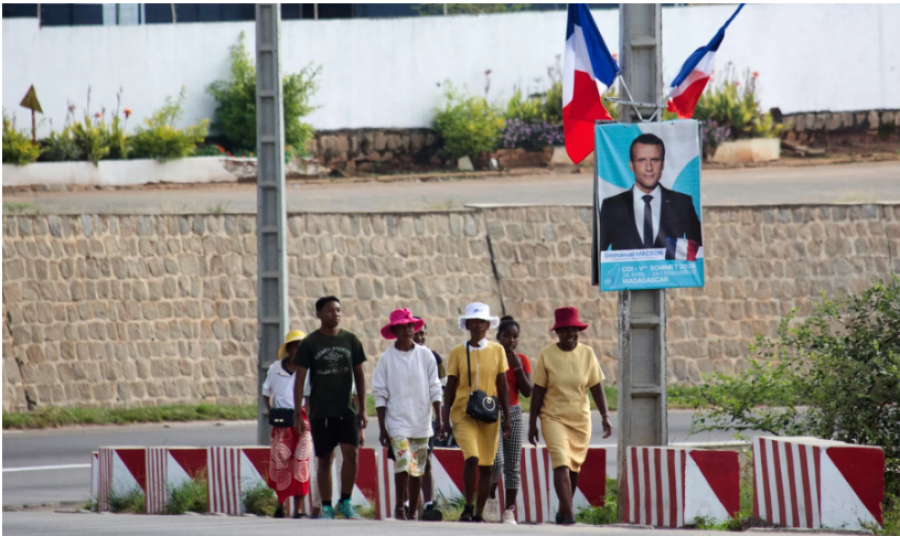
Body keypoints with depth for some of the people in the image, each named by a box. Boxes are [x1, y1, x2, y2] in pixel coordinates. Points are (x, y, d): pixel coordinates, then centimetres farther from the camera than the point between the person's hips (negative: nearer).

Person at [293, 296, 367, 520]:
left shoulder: (351, 340, 5)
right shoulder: (310, 343, -2)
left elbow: (359, 375, 12)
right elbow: (300, 379, -1)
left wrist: (362, 410, 9)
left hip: (347, 409, 1)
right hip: (320, 412, -1)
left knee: (351, 454, -11)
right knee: (324, 460, 4)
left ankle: (345, 502, 2)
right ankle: (326, 507, 11)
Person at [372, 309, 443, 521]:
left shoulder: (425, 355, 4)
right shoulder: (387, 358, 0)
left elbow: (434, 389, 8)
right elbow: (380, 394, 2)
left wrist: (439, 418, 1)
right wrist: (382, 428, -2)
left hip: (421, 423, 2)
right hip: (397, 422, -2)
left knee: (418, 469, 6)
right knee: (403, 462, -17)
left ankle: (412, 511, 17)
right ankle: (399, 507, -4)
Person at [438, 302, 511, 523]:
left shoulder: (497, 351, 5)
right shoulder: (457, 352, 2)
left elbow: (503, 386, 8)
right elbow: (450, 388, 4)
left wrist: (506, 417, 4)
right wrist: (445, 419, 1)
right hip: (463, 413, -2)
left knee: (486, 466, 3)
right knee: (472, 458, -20)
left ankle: (479, 513, 14)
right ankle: (468, 506, -7)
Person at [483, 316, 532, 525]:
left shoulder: (522, 361, 6)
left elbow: (528, 392, -1)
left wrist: (517, 367, -11)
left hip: (514, 414, 3)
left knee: (513, 465, 0)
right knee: (497, 461, -17)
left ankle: (510, 511, 2)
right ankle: (491, 498, 7)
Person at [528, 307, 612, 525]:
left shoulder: (587, 354, 1)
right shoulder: (547, 355, -5)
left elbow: (596, 387, 3)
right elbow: (538, 391, -2)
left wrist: (605, 416, -6)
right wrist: (532, 423, -2)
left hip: (580, 419, 3)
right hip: (553, 417, -3)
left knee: (574, 467, 10)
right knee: (561, 463, -17)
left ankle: (562, 511, 27)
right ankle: (568, 513, -25)